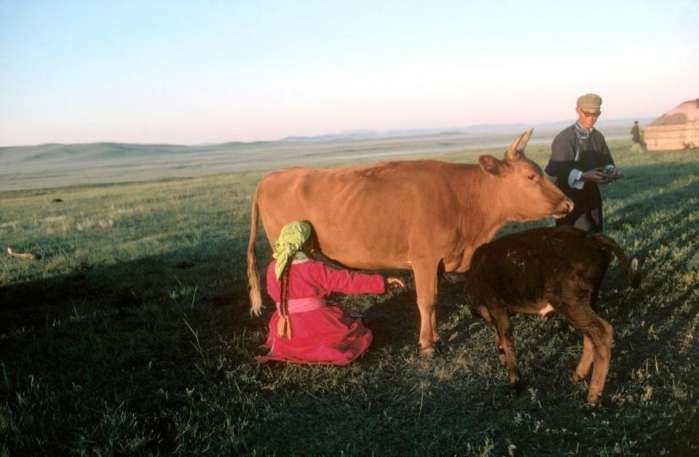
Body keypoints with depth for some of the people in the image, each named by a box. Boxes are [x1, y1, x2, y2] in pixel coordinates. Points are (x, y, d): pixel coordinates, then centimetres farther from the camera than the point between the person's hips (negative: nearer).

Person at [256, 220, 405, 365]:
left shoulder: (272, 268, -1)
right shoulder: (315, 269, -14)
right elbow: (348, 281, -13)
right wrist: (382, 282, -8)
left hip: (286, 335, 4)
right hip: (319, 331, -4)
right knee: (362, 335, 18)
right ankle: (321, 351, 15)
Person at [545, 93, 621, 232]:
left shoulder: (598, 136, 8)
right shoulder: (564, 138, -14)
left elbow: (607, 162, 15)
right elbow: (557, 169, -22)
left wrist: (610, 171, -10)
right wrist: (583, 176, -34)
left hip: (592, 193, 7)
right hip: (569, 196, -7)